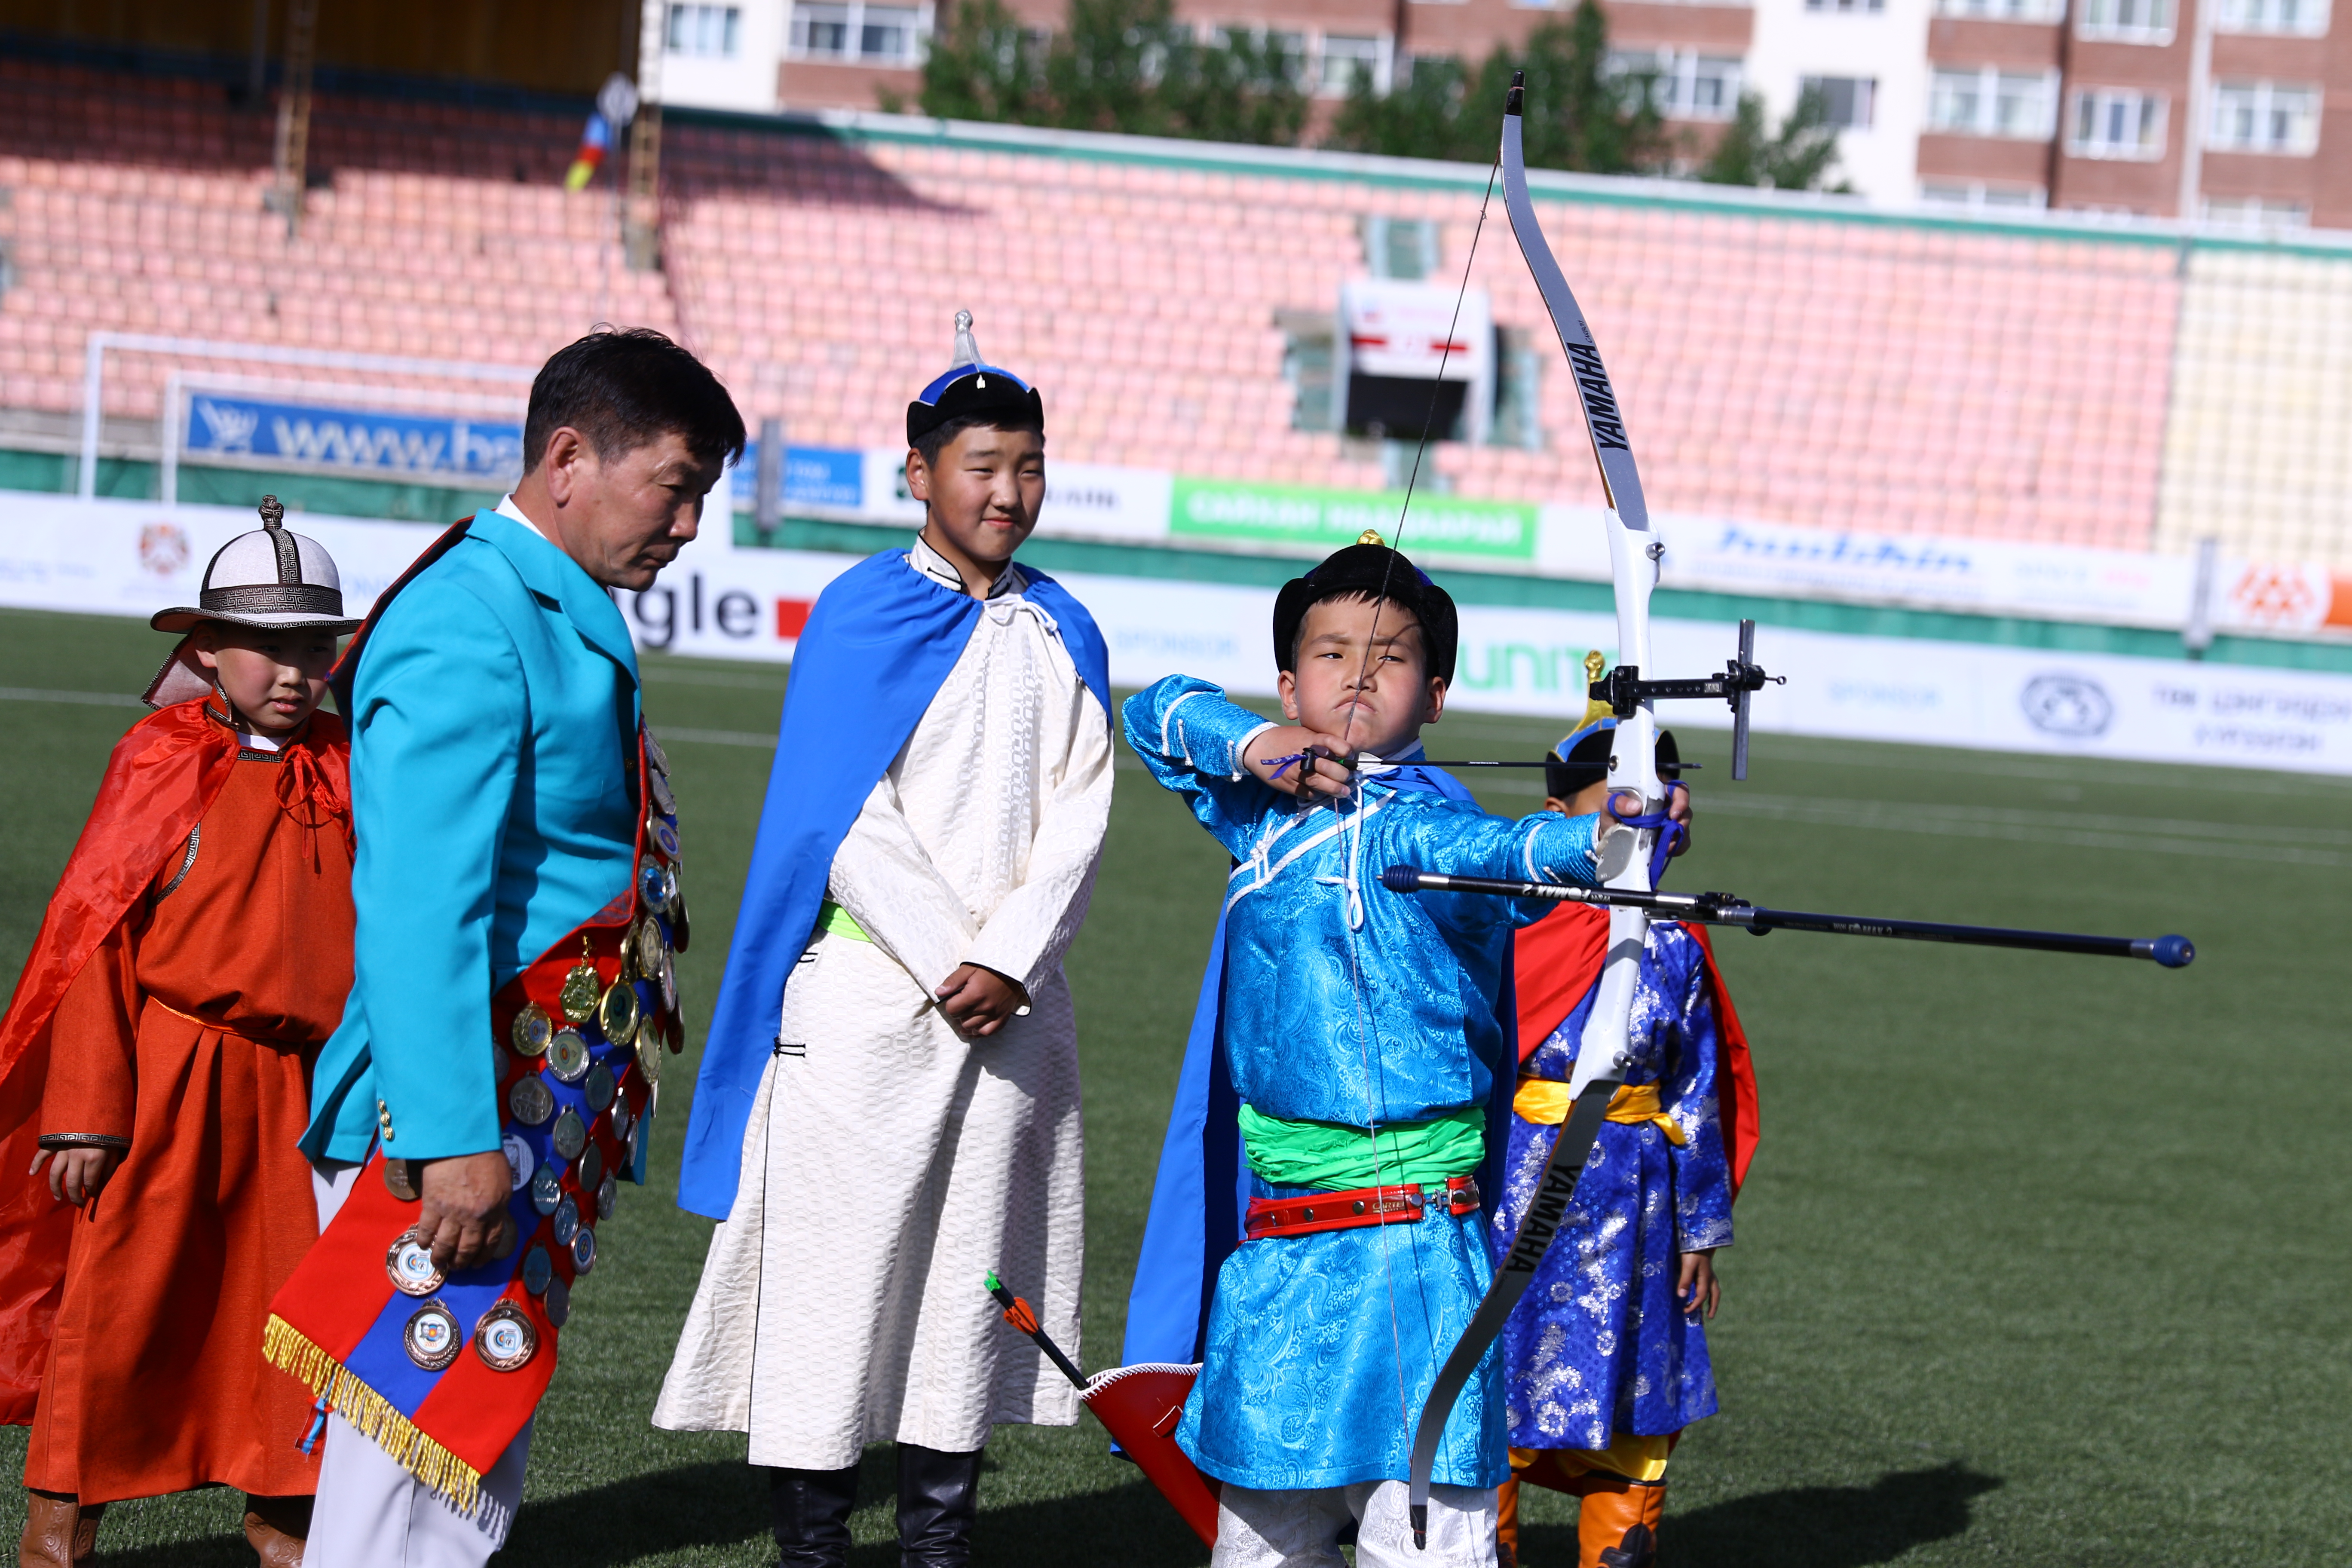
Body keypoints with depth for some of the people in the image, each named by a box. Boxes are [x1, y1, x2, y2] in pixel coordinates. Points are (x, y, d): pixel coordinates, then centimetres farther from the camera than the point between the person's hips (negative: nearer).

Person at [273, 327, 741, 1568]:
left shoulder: (560, 621, 16)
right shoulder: (468, 629, -16)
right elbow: (418, 908, -24)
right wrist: (453, 1139, -29)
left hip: (547, 1128, 10)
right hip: (468, 1129, -10)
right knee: (418, 1457, -8)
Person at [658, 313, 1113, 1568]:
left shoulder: (1062, 636, 10)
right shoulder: (862, 615, -2)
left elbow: (1078, 816, 4)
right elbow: (847, 817, -8)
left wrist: (1009, 959, -11)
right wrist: (944, 963, -14)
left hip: (1013, 996, 4)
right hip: (867, 992, -4)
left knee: (976, 1263, 6)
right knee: (839, 1254, -4)